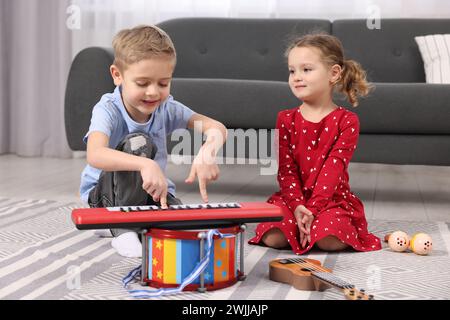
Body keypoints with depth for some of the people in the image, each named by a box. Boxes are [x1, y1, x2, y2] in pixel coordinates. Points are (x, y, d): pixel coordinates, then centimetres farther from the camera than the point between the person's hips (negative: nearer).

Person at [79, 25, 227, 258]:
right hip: (107, 195, -3)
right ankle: (123, 229, -22)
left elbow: (217, 129, -17)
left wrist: (207, 153, -41)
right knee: (137, 142, -33)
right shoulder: (108, 110, -24)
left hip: (152, 191, 3)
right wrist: (145, 164, -61)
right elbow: (95, 156, -44)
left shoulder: (167, 108, -11)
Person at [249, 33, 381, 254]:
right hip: (293, 197, 2)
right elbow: (285, 168, -2)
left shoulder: (347, 121, -3)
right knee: (272, 238, -24)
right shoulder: (285, 119, 4)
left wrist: (313, 208, -22)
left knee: (330, 240, -30)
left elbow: (334, 168, -12)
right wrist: (298, 206, -18)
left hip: (332, 198, -2)